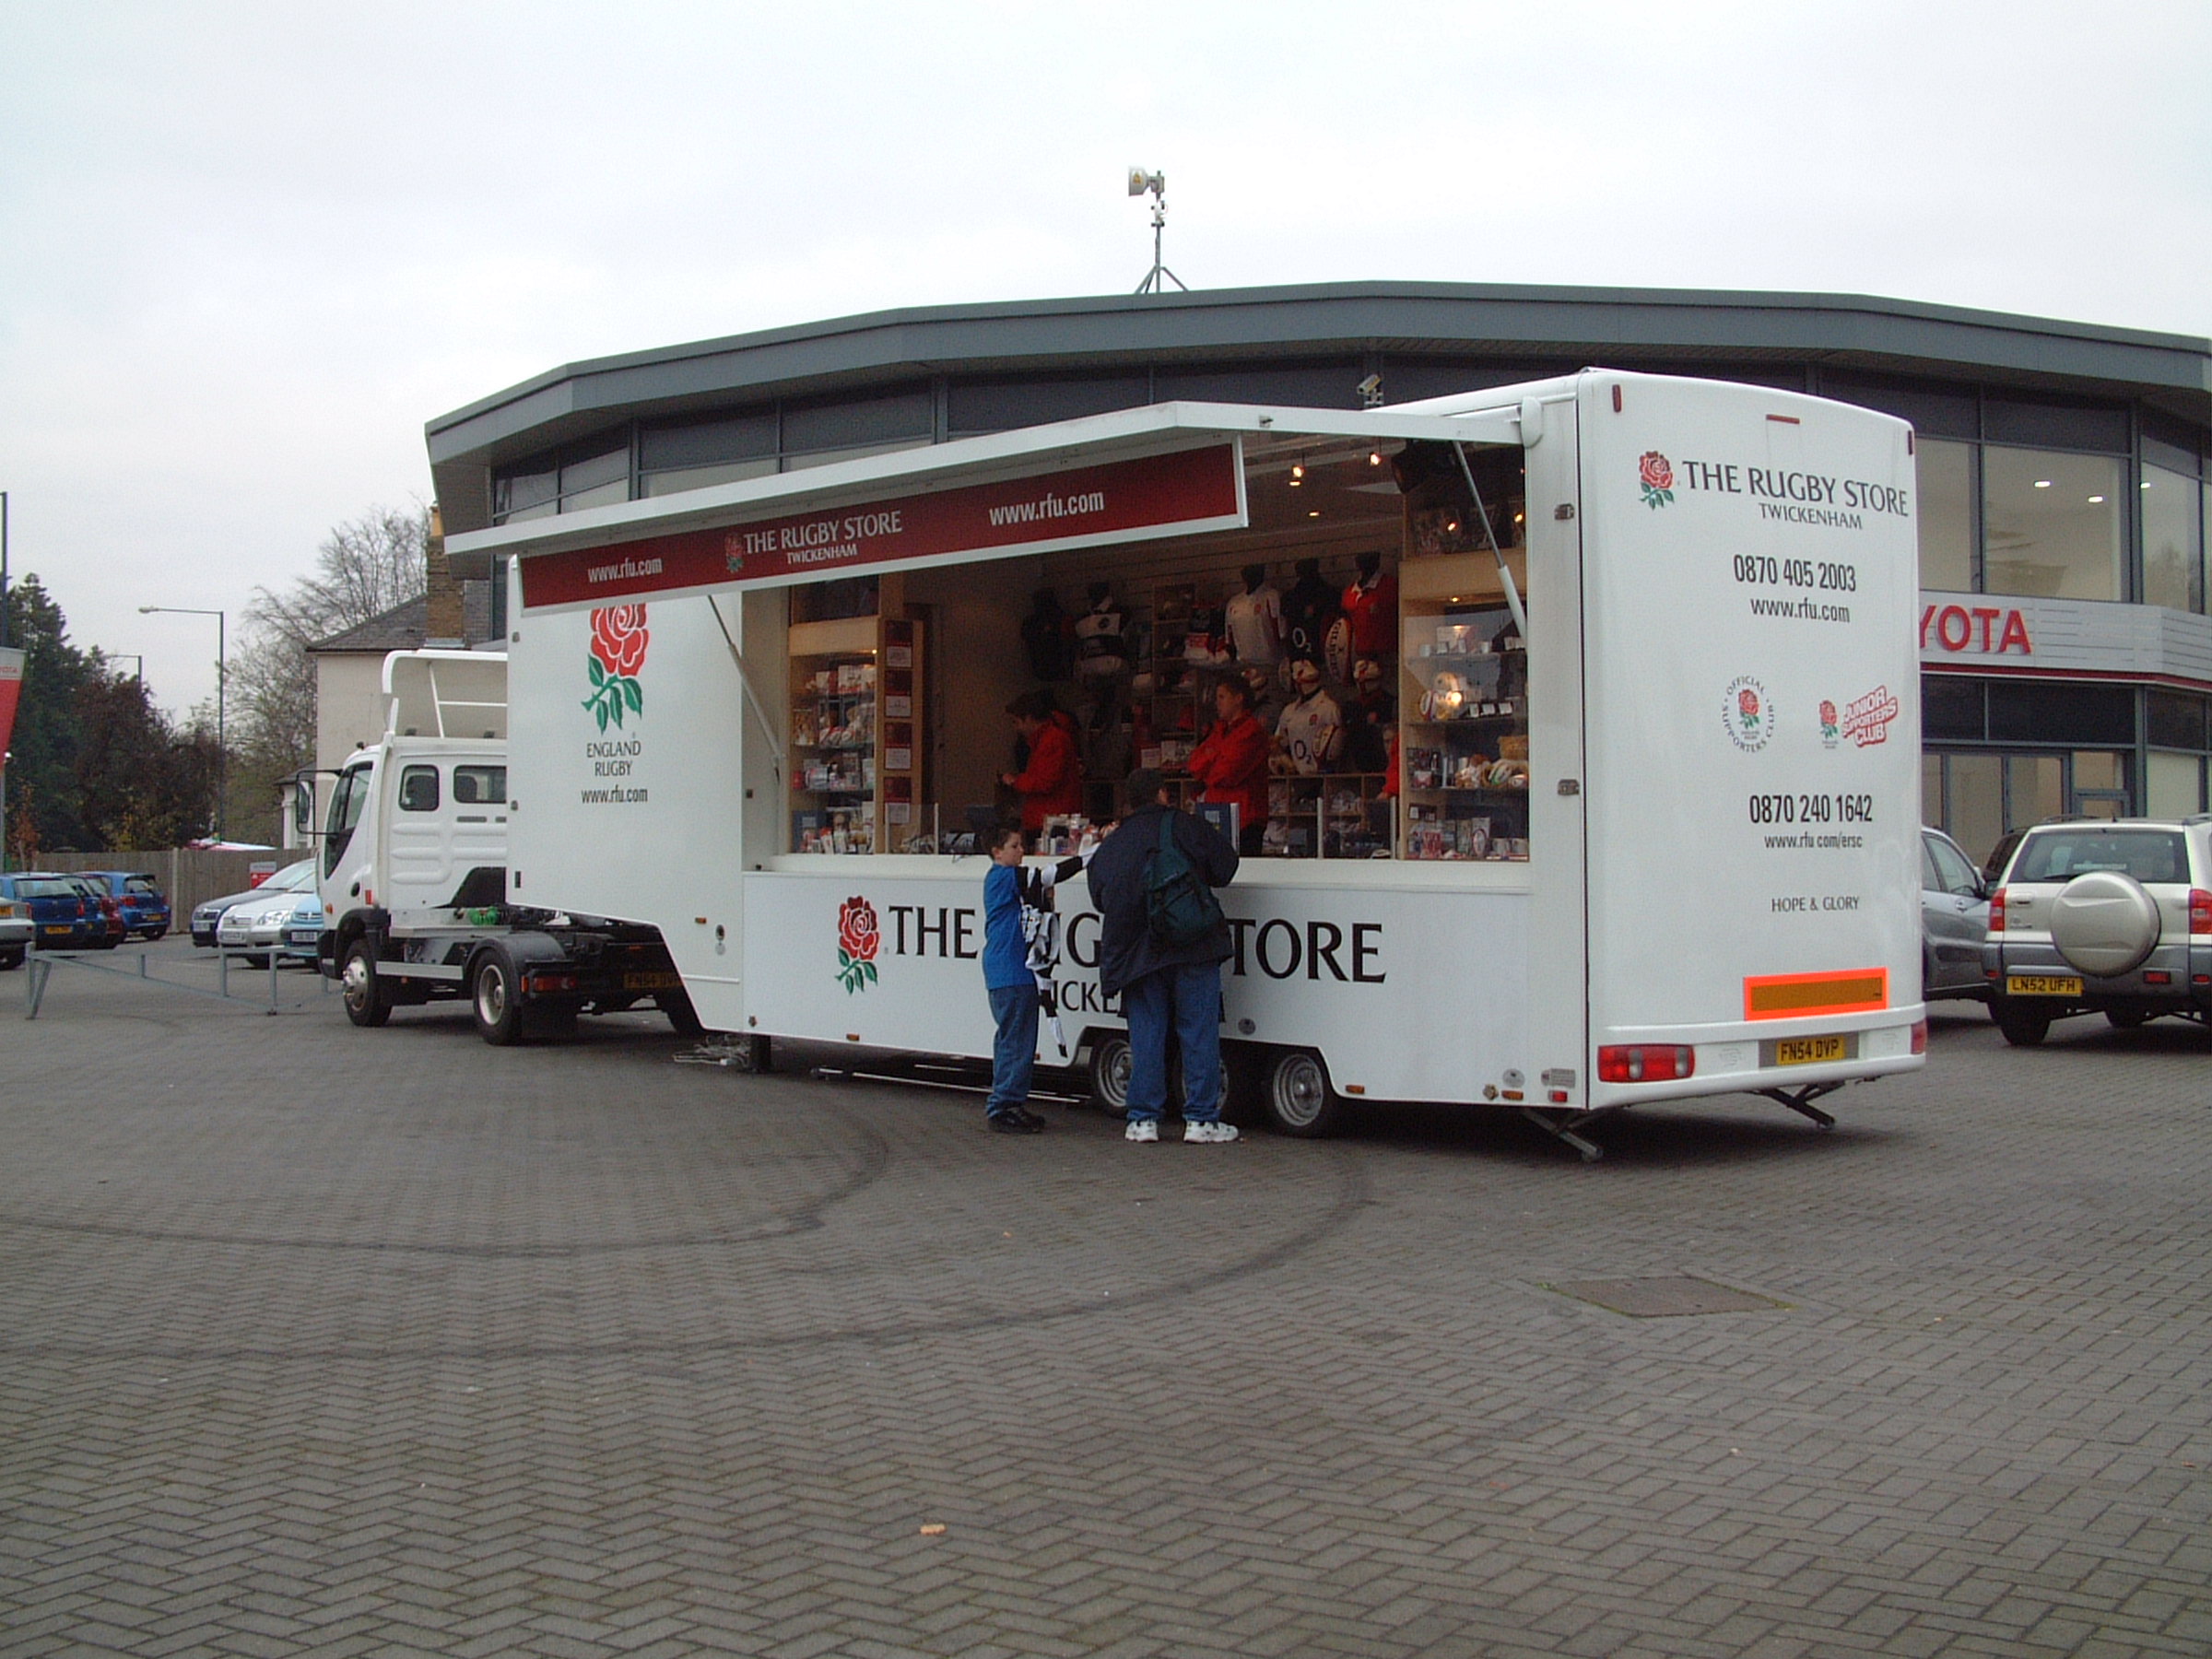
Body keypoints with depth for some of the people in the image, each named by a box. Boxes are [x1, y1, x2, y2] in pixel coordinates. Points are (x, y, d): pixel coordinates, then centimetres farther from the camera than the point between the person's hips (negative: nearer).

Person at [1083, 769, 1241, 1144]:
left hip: (1137, 955, 3)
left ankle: (1143, 1119, 8)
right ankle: (1201, 1120, 2)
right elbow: (1225, 867, 2)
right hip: (1193, 949, -3)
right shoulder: (1185, 826, 0)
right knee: (1199, 1033, 2)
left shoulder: (1109, 848, 13)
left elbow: (1101, 900, 17)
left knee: (1145, 1036, 8)